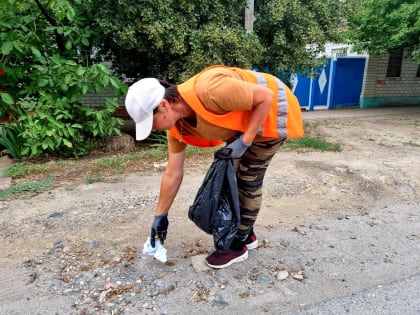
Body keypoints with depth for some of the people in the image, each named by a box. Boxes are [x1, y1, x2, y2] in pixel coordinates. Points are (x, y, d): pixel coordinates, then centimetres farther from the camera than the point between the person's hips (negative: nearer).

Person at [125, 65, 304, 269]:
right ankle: (246, 234, 30)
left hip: (271, 111, -8)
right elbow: (173, 174, -2)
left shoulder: (208, 90, -37)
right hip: (244, 120, 8)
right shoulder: (177, 125, -11)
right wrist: (160, 215, 3)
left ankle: (238, 245, 12)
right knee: (232, 176, 11)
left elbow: (266, 96, -27)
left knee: (249, 180, -4)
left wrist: (245, 140, -26)